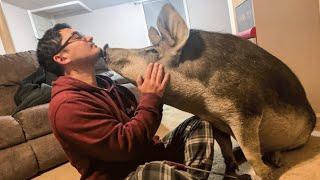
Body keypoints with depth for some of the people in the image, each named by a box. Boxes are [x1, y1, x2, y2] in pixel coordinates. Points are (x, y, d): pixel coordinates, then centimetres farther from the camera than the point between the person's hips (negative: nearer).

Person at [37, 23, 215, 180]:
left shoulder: (104, 83, 10)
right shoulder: (67, 105, -18)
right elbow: (126, 146, -26)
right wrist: (151, 98, -19)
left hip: (148, 157, 9)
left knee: (198, 123, 3)